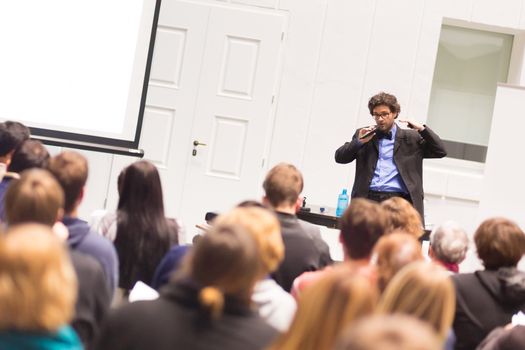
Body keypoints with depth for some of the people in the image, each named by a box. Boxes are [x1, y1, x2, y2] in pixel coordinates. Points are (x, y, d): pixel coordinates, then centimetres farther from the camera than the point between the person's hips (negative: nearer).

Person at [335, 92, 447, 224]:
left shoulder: (411, 138, 13)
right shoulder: (363, 134, 18)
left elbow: (440, 152, 8)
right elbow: (340, 157, 12)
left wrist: (422, 129, -3)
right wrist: (359, 142, -5)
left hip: (398, 200, -2)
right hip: (368, 198, 2)